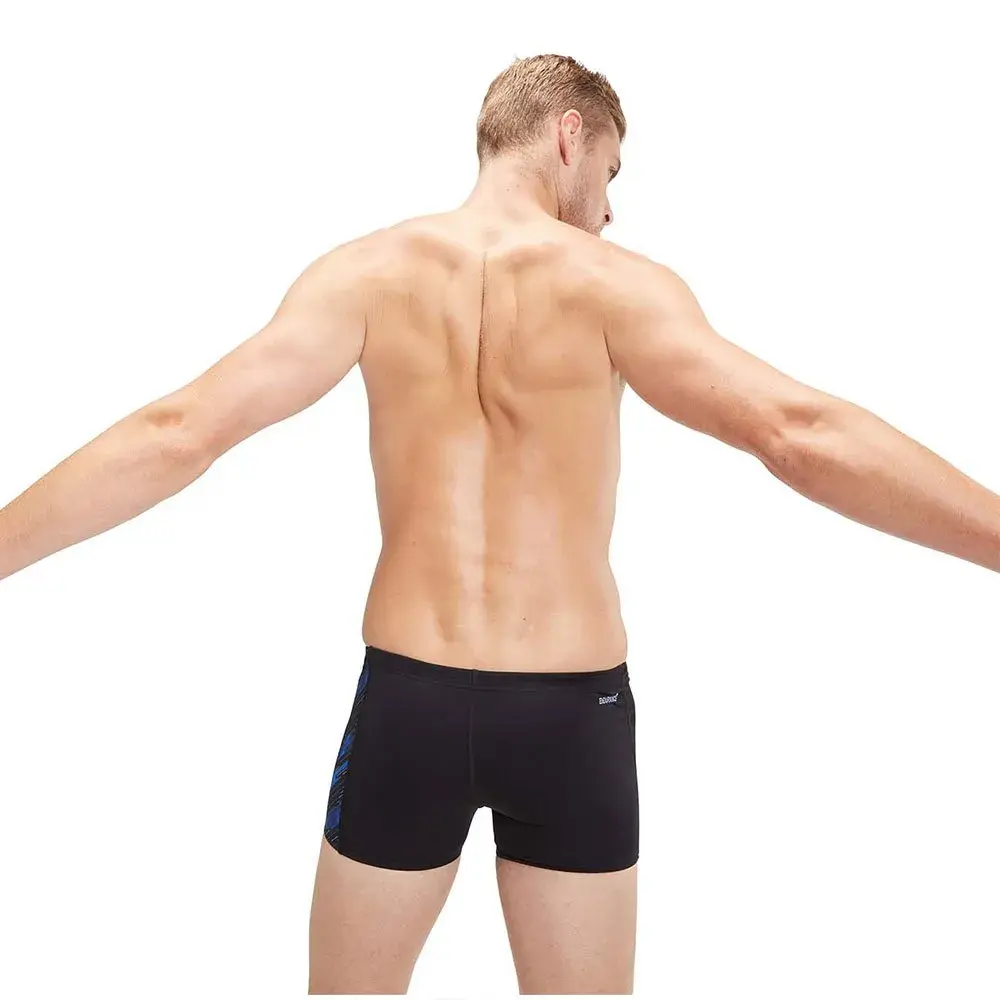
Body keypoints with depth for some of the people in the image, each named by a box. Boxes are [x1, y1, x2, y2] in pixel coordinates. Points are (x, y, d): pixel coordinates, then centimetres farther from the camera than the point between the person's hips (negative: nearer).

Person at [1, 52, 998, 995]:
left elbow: (177, 434, -9)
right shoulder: (614, 282, -8)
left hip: (409, 697, 2)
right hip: (573, 713, -1)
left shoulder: (371, 270, -3)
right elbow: (802, 436, -19)